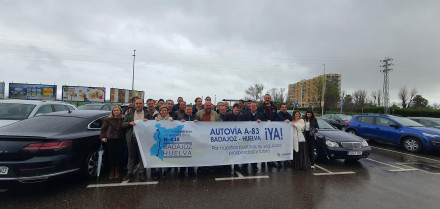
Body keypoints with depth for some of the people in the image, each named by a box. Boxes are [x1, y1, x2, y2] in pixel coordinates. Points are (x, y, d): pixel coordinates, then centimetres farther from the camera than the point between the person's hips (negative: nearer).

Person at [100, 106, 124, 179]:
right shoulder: (108, 119, 5)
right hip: (110, 140, 0)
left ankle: (117, 171, 18)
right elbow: (103, 129, 7)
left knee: (118, 155, 2)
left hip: (119, 140, 0)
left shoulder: (123, 119, 7)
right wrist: (103, 137, -2)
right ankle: (112, 171, 19)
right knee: (110, 156, 4)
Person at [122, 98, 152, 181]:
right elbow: (123, 124, 7)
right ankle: (130, 172, 23)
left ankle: (142, 173, 14)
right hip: (131, 138, 2)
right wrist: (130, 123, -12)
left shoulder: (147, 114, 7)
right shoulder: (129, 114, 13)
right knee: (131, 156, 10)